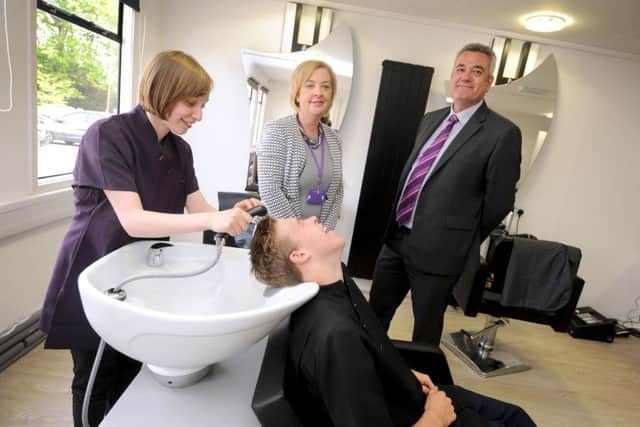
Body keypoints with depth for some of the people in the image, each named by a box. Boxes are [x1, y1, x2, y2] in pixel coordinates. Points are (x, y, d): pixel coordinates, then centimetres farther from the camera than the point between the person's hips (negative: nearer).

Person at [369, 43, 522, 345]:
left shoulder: (502, 133, -10)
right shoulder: (430, 120, 10)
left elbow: (499, 201, -7)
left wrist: (465, 241, 4)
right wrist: (395, 225, 11)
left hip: (439, 248, -6)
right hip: (396, 237, 7)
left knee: (426, 328, 14)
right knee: (374, 316, 20)